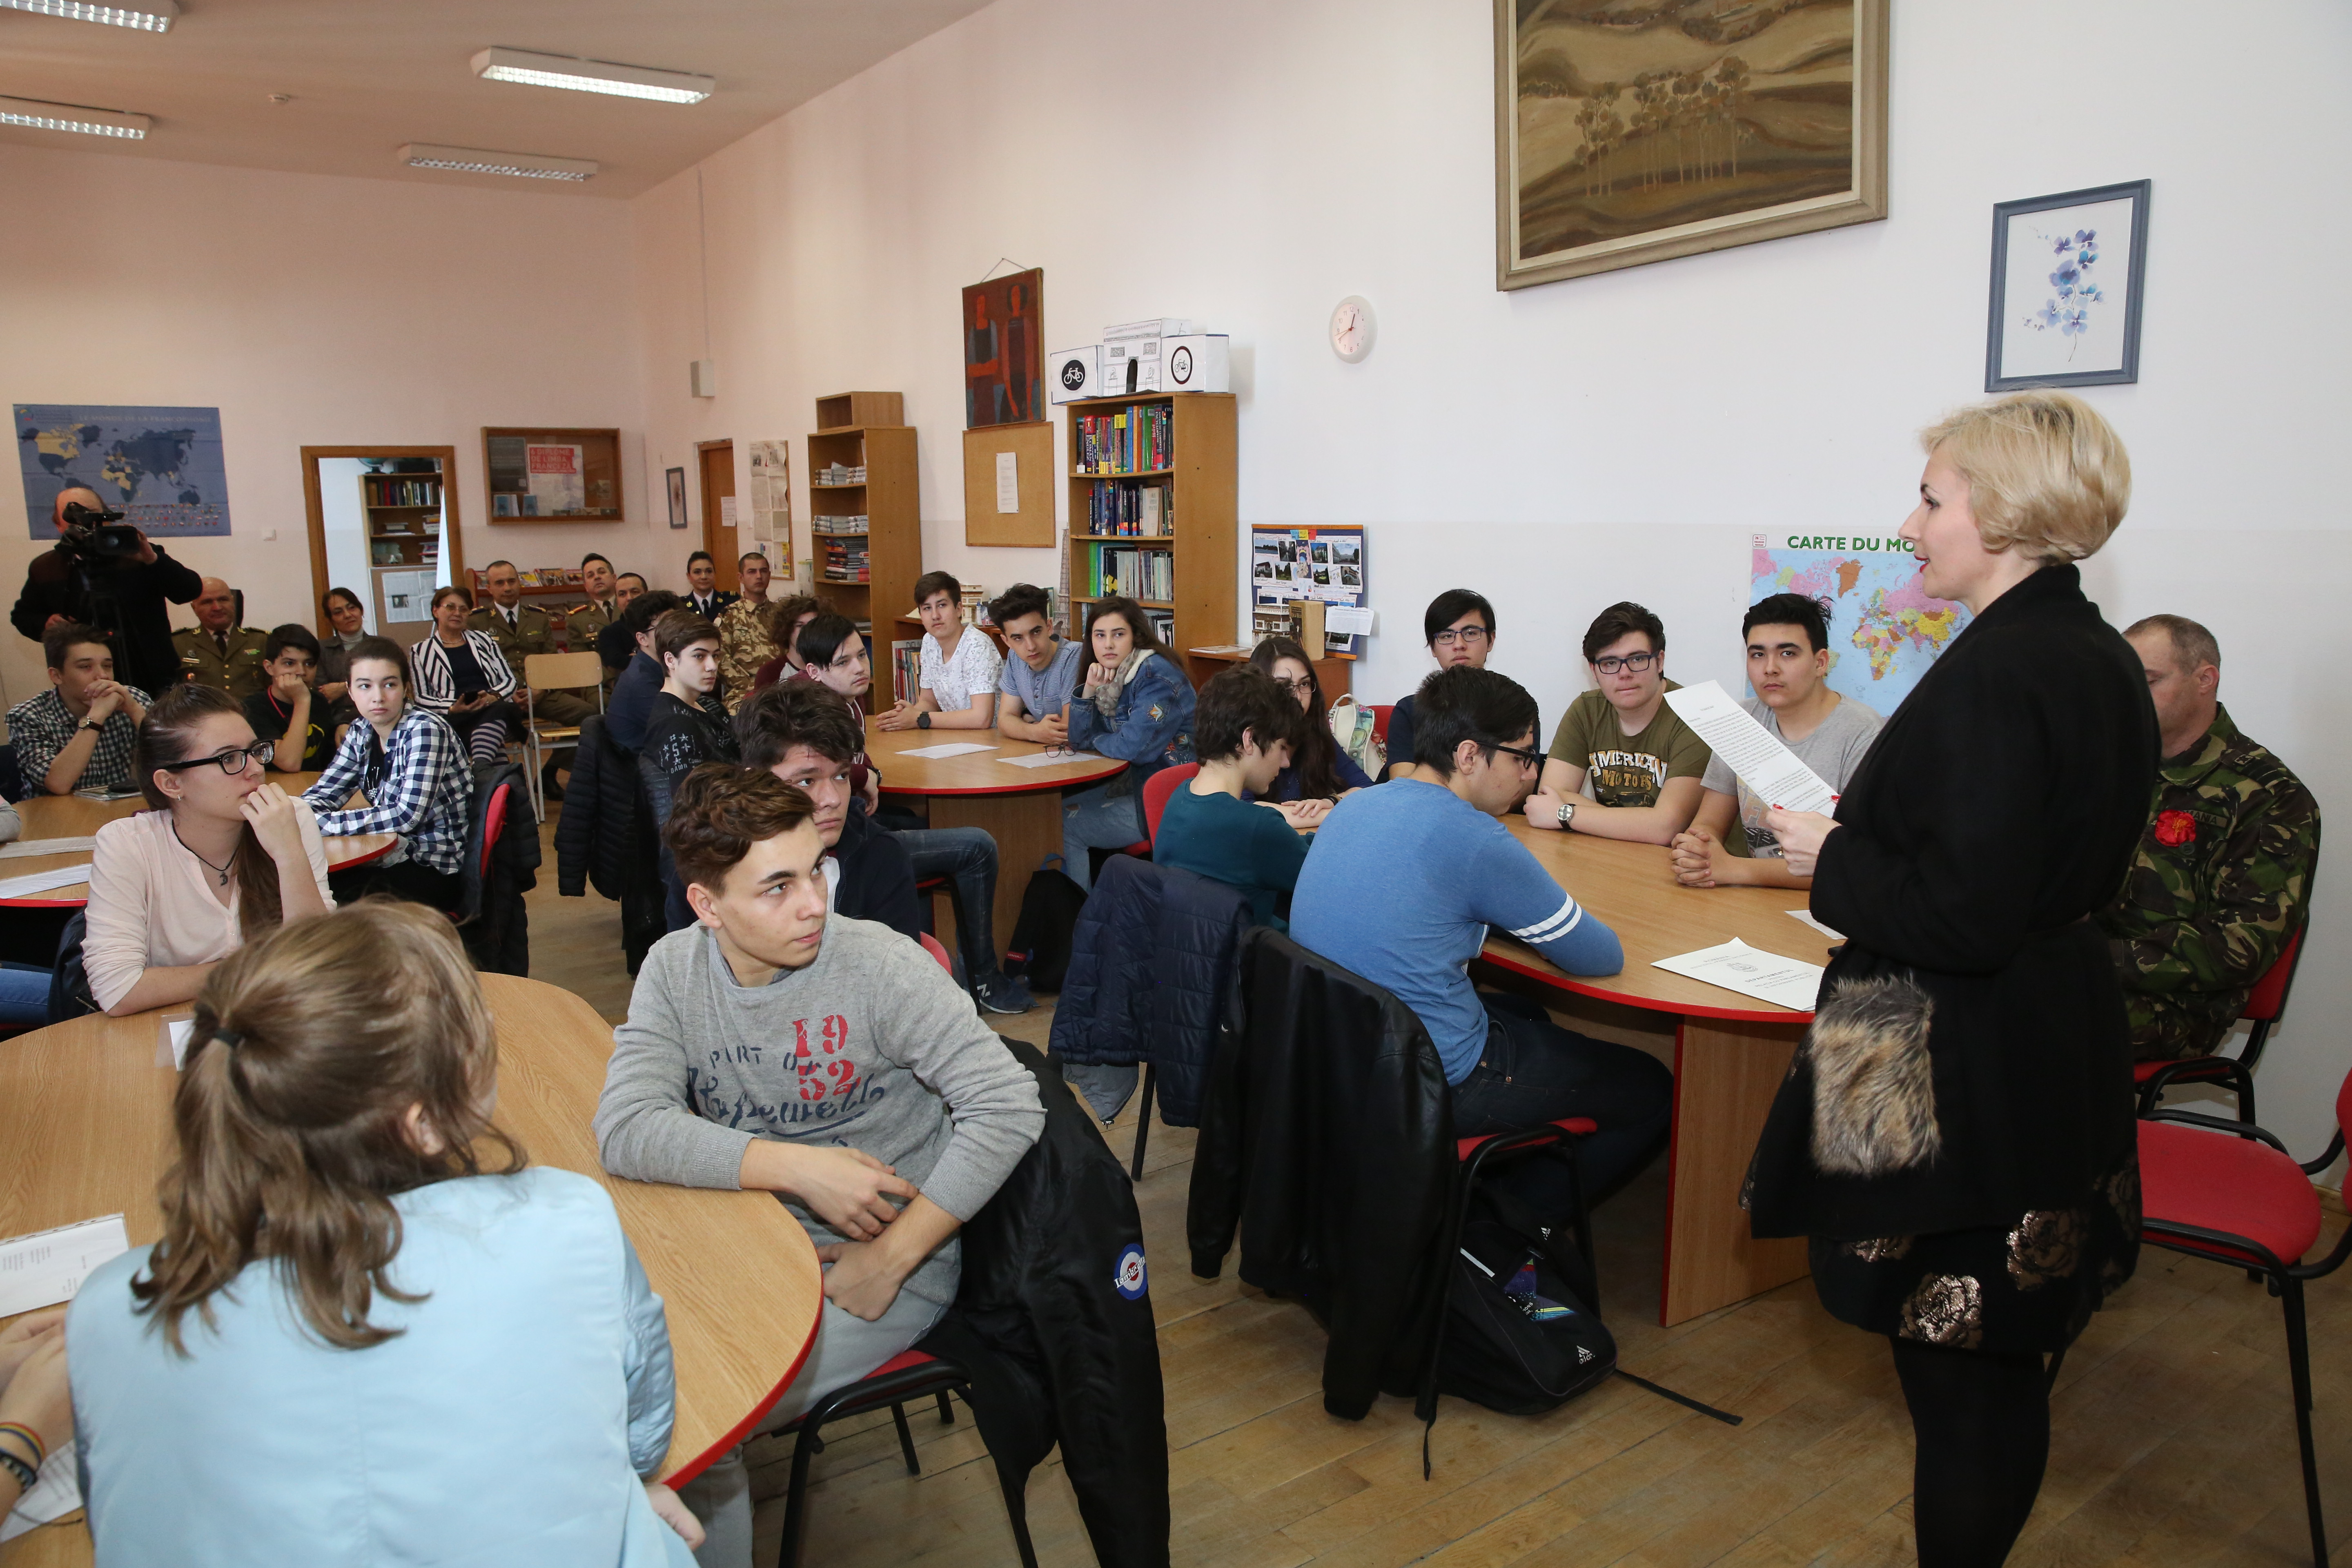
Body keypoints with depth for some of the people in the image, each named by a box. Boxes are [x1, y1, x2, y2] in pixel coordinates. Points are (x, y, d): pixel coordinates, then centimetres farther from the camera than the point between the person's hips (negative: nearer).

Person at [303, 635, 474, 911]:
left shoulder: (426, 730, -18)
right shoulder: (361, 732, 5)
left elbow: (408, 815, -26)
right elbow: (322, 793, 8)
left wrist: (323, 822, -23)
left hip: (437, 870, -7)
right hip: (396, 856, 7)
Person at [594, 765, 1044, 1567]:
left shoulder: (880, 966, -18)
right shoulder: (674, 969, -6)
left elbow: (1009, 1106, -23)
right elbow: (625, 1130, -18)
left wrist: (888, 1260, -20)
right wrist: (800, 1168, -27)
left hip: (894, 1255, -4)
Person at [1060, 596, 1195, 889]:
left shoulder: (1158, 677, -19)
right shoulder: (1108, 677, 7)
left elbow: (1133, 747, -25)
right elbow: (1078, 740, 6)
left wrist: (1095, 740, -5)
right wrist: (1090, 691, -9)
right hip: (1130, 785, 9)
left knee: (1065, 827, -8)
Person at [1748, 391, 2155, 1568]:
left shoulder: (1994, 672, -22)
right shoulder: (2103, 660, 8)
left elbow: (1962, 918, -26)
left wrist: (1830, 861, -11)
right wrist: (1868, 828, 11)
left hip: (1959, 1076, -10)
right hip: (2062, 1050, 10)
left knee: (1956, 1377, 5)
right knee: (2007, 1363, 22)